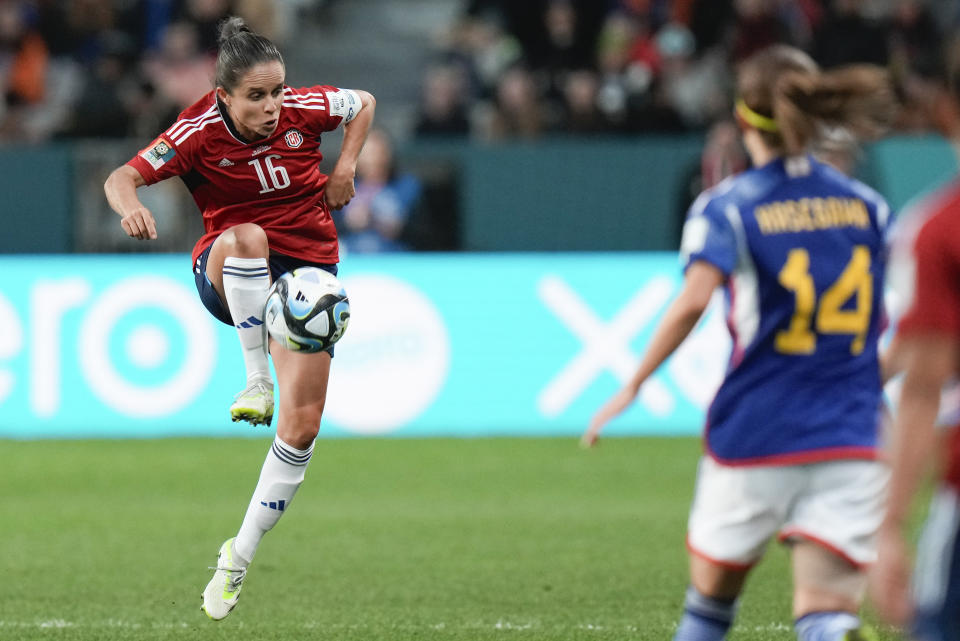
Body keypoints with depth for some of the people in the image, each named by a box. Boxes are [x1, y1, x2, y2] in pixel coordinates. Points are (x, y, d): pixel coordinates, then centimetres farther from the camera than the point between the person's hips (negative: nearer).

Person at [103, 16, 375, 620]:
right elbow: (122, 176, -17)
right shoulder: (199, 132, -15)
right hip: (228, 272, -2)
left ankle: (240, 556, 5)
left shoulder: (304, 108, -8)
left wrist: (345, 168, -2)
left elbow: (364, 102, 12)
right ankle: (256, 383, -29)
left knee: (301, 427, -10)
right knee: (247, 237, -42)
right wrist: (130, 204, -39)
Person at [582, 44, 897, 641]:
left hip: (753, 432, -2)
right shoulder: (869, 205, 9)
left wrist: (633, 385, -11)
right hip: (850, 444, 2)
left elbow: (693, 302, -19)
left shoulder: (728, 206, -2)